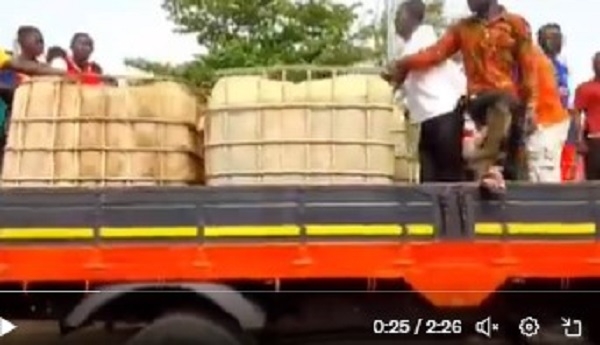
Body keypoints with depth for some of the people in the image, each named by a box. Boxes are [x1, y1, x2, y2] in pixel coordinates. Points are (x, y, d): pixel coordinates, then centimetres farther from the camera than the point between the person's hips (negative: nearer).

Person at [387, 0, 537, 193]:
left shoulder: (515, 24, 8)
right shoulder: (463, 28, 14)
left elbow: (527, 66, 5)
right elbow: (436, 53, 2)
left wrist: (530, 106, -2)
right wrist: (404, 64, -13)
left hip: (512, 101, -1)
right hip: (479, 100, 1)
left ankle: (487, 166, -41)